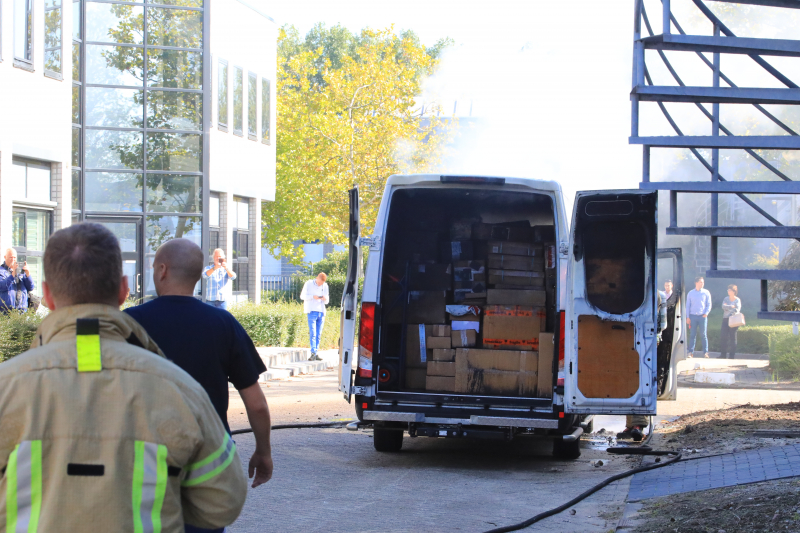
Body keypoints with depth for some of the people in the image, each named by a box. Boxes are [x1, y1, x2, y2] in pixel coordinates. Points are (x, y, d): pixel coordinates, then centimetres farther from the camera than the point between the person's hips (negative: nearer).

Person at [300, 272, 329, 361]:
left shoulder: (325, 286, 13)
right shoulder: (309, 284, 3)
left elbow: (326, 302, 15)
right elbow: (302, 296, -1)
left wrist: (325, 299, -10)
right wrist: (313, 297, -17)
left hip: (321, 312, 4)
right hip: (312, 311, -4)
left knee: (318, 335, 3)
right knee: (313, 334, -12)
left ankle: (316, 354, 7)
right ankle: (313, 353, -16)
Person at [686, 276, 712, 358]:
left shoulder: (706, 293, 7)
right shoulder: (690, 293, 9)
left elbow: (709, 304, 8)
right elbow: (687, 306, 11)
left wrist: (706, 313, -10)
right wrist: (687, 317, 4)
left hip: (702, 316, -1)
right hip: (693, 316, 1)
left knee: (703, 334, -2)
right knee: (692, 335, 0)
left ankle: (705, 352, 1)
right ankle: (690, 352, 2)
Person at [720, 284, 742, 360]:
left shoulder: (737, 300, 1)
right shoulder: (726, 299, 12)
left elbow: (737, 309, -13)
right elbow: (723, 307, -3)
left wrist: (733, 314, -30)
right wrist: (731, 306, -14)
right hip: (725, 319, 4)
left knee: (733, 337, -5)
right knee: (723, 336, -3)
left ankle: (732, 355, -2)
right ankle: (723, 354, 2)